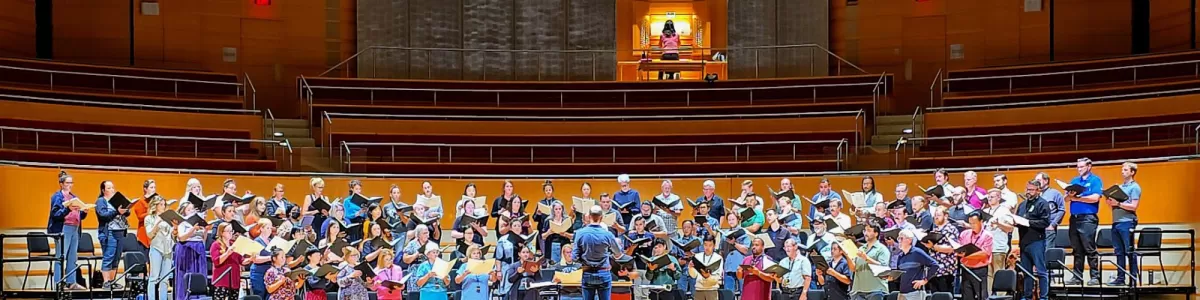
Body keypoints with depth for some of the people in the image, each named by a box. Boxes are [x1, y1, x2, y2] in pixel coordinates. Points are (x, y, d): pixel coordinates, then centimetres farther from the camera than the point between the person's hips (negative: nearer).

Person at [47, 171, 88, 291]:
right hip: (63, 229, -7)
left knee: (73, 257, 7)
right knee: (61, 256, -8)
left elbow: (79, 216, 19)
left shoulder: (74, 197, 19)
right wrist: (68, 209, -26)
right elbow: (55, 214, -13)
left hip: (75, 229, 7)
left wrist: (84, 212, -2)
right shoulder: (57, 196, -1)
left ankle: (71, 282, 10)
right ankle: (58, 283, -8)